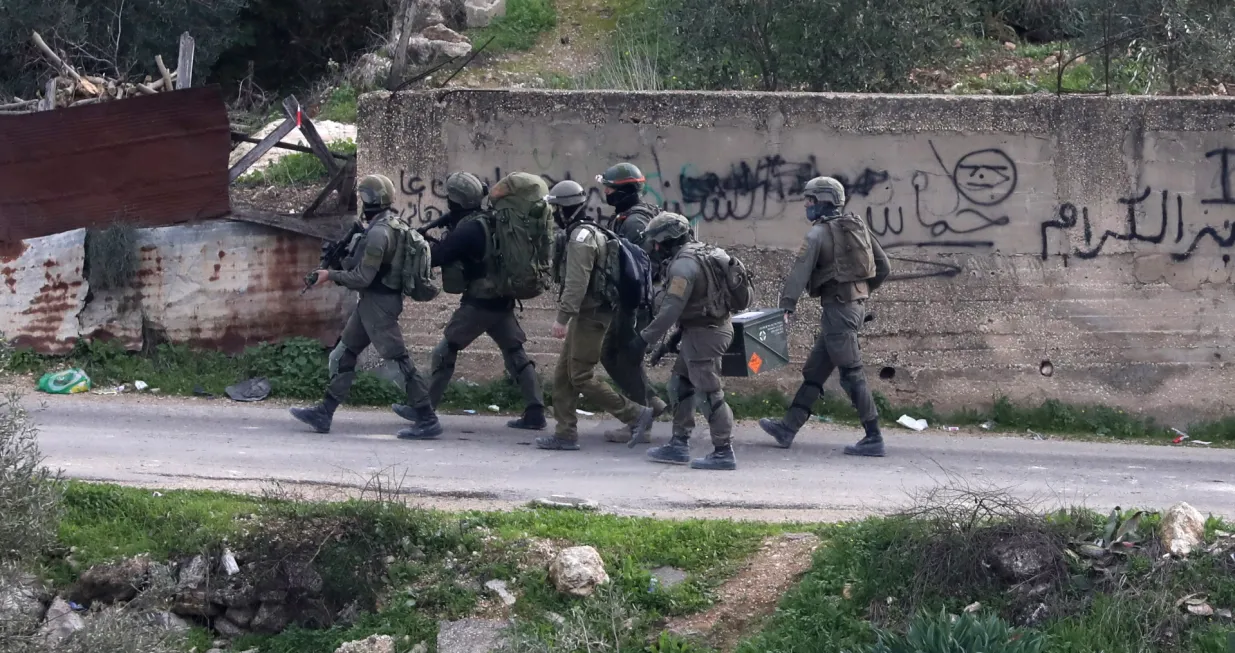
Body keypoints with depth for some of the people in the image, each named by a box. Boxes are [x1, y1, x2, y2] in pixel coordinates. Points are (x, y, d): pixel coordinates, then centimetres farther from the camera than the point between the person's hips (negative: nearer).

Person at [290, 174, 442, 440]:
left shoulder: (378, 232, -22)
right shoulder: (394, 222, 8)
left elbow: (362, 278, -20)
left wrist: (330, 275, -8)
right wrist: (345, 260, 13)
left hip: (378, 302, -10)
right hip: (372, 301, 10)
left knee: (398, 358, -7)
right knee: (346, 353, 14)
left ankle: (427, 420, -5)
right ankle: (324, 413, 19)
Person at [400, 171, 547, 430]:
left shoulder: (469, 228, -15)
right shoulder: (492, 222, 10)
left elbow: (438, 255, -15)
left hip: (478, 303, -8)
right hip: (503, 302, 8)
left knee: (445, 351, 4)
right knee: (515, 354, 8)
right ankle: (535, 412, 3)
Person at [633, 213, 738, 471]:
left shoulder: (683, 265, -20)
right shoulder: (699, 253, 11)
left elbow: (670, 310, -24)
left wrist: (644, 339, -19)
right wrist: (679, 337, 23)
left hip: (704, 333, -10)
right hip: (711, 326, 10)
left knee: (709, 393, -5)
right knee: (680, 384, 16)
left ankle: (723, 453, -1)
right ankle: (679, 445, 21)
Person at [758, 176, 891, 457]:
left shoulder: (818, 233, -11)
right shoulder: (857, 226, 12)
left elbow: (800, 271, -23)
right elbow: (883, 267, 14)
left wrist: (786, 306, -29)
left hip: (838, 307, -9)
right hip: (856, 305, 9)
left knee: (852, 373, -6)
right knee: (814, 371, 13)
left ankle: (874, 438, -6)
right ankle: (788, 428, 18)